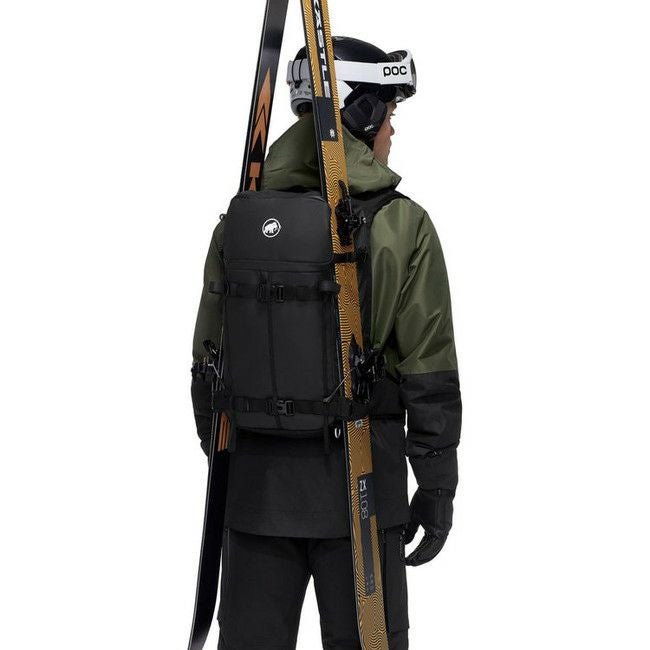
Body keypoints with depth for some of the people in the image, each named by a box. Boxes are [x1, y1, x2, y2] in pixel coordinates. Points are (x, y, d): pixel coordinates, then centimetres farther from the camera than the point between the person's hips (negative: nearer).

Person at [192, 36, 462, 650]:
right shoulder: (404, 225, -8)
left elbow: (210, 354, 6)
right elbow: (429, 371, -8)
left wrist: (218, 459, 16)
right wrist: (436, 486, 0)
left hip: (257, 477, 3)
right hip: (359, 479, -3)